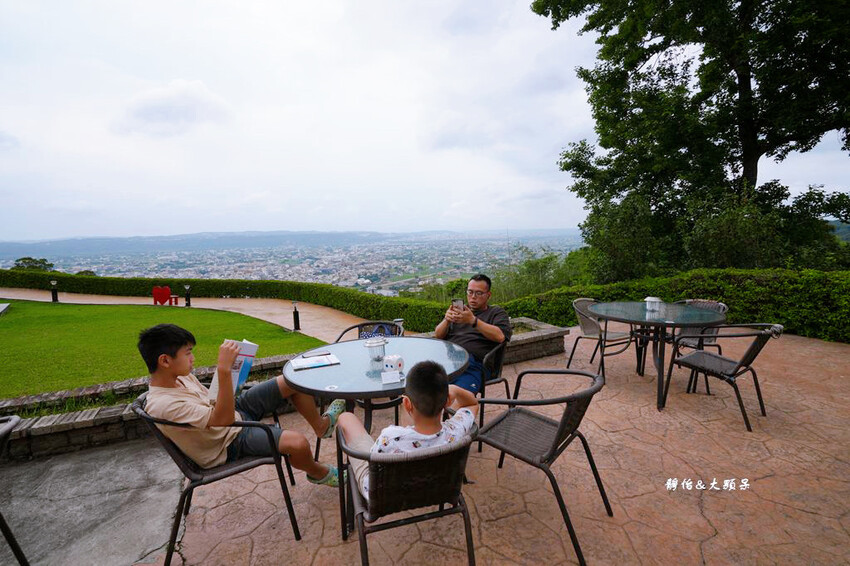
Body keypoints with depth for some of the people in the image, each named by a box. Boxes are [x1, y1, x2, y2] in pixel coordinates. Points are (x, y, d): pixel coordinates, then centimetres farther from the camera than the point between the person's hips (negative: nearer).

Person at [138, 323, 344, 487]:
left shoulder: (180, 376, -2)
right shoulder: (163, 405, -30)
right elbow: (223, 419, -37)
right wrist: (224, 369, -46)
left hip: (235, 413, 9)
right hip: (229, 444, -8)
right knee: (298, 443, -28)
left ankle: (321, 425, 22)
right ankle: (318, 473, 10)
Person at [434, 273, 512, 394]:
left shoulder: (497, 312, 19)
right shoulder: (459, 311, 31)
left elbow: (500, 336, -3)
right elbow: (438, 335, 21)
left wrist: (473, 320, -13)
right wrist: (446, 320, -1)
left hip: (472, 362, -3)